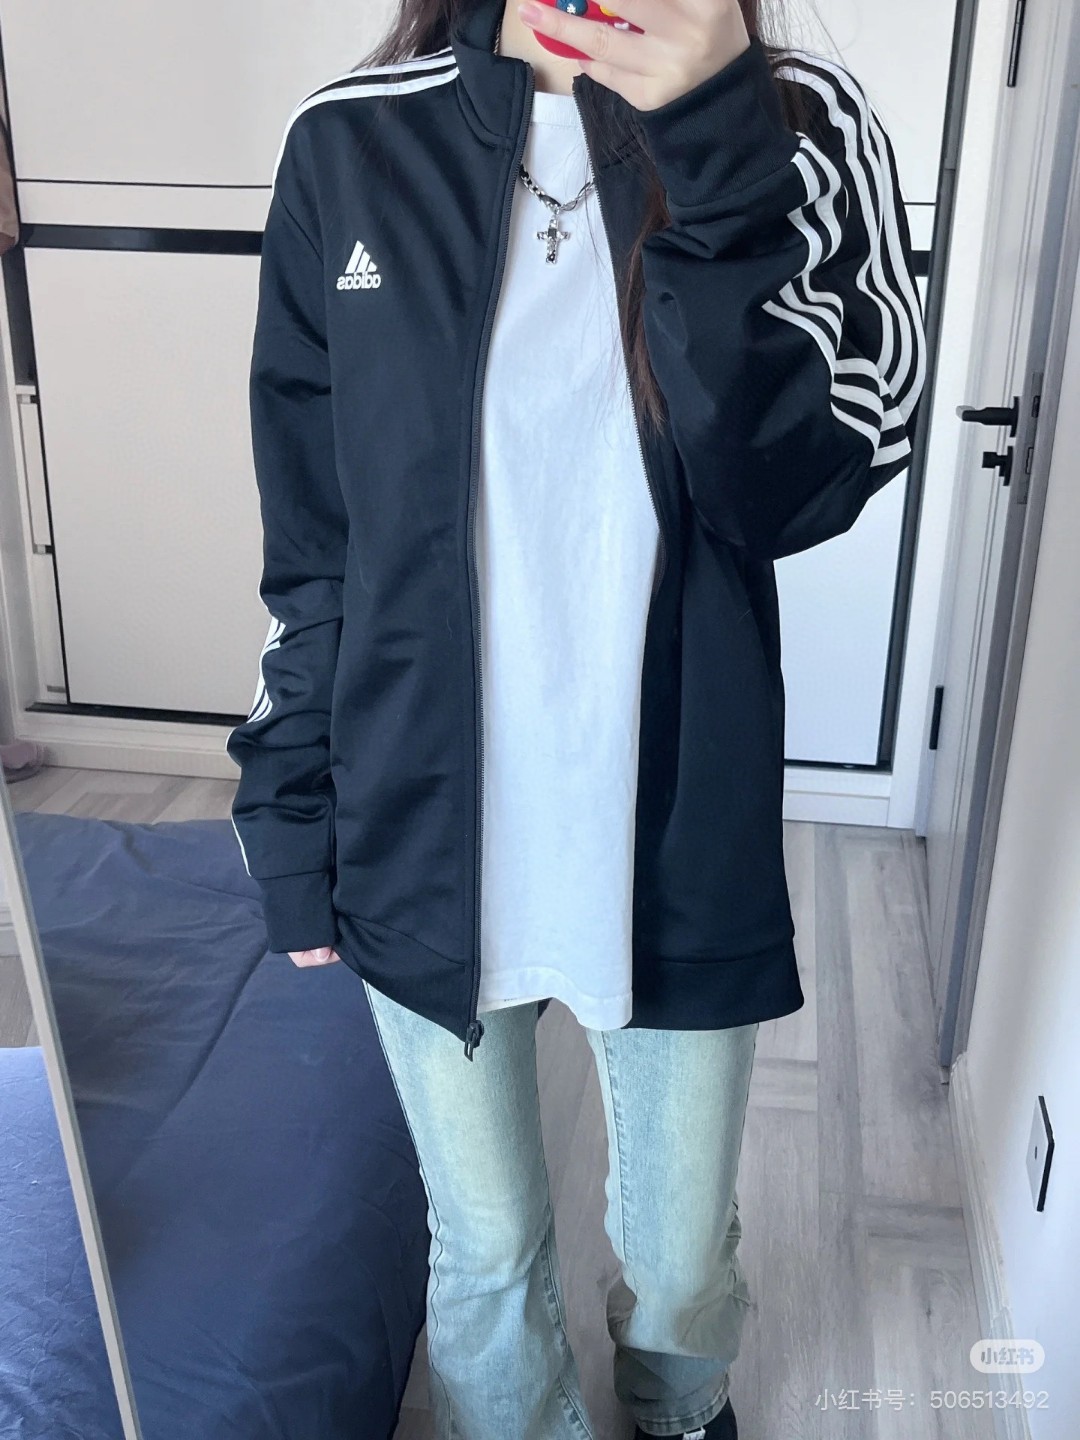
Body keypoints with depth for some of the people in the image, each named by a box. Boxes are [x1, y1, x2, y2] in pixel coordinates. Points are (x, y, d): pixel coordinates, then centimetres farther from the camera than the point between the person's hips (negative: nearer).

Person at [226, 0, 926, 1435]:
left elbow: (807, 486, -18)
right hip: (423, 843, 1)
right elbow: (309, 533, 1)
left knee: (681, 1255, 21)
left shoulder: (799, 124, -6)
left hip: (682, 845, 0)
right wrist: (293, 820, 2)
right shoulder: (351, 143, -3)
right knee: (485, 1246, 20)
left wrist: (714, 146, -25)